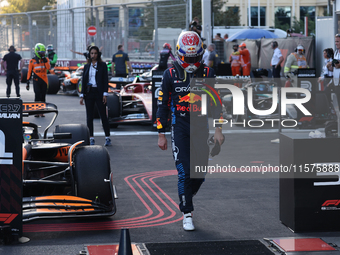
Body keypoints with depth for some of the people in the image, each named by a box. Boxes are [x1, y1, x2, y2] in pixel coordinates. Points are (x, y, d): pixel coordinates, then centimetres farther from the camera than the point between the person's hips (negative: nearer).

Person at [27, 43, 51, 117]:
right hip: (36, 80, -2)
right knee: (37, 95, -11)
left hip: (44, 80, 2)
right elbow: (29, 72, 6)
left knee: (43, 96, 6)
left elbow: (48, 68, -10)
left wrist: (45, 60, -16)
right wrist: (28, 81, 4)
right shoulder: (32, 61, 1)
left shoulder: (46, 59, 7)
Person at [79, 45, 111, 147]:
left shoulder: (102, 65, 1)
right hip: (88, 93, 4)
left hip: (98, 92, -3)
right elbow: (83, 81, 11)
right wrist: (82, 95, 5)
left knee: (103, 115, -2)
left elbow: (105, 80, -2)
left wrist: (105, 94, -10)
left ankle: (107, 138, 3)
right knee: (89, 116, 3)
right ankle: (91, 138, 8)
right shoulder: (86, 66, 11)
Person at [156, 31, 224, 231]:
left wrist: (218, 129, 2)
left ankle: (187, 197, 33)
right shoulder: (171, 75, -1)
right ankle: (187, 214, 3)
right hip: (180, 130, -2)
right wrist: (161, 135, 1)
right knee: (185, 173, -8)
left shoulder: (208, 73, 4)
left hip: (201, 129, 2)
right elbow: (163, 105, 2)